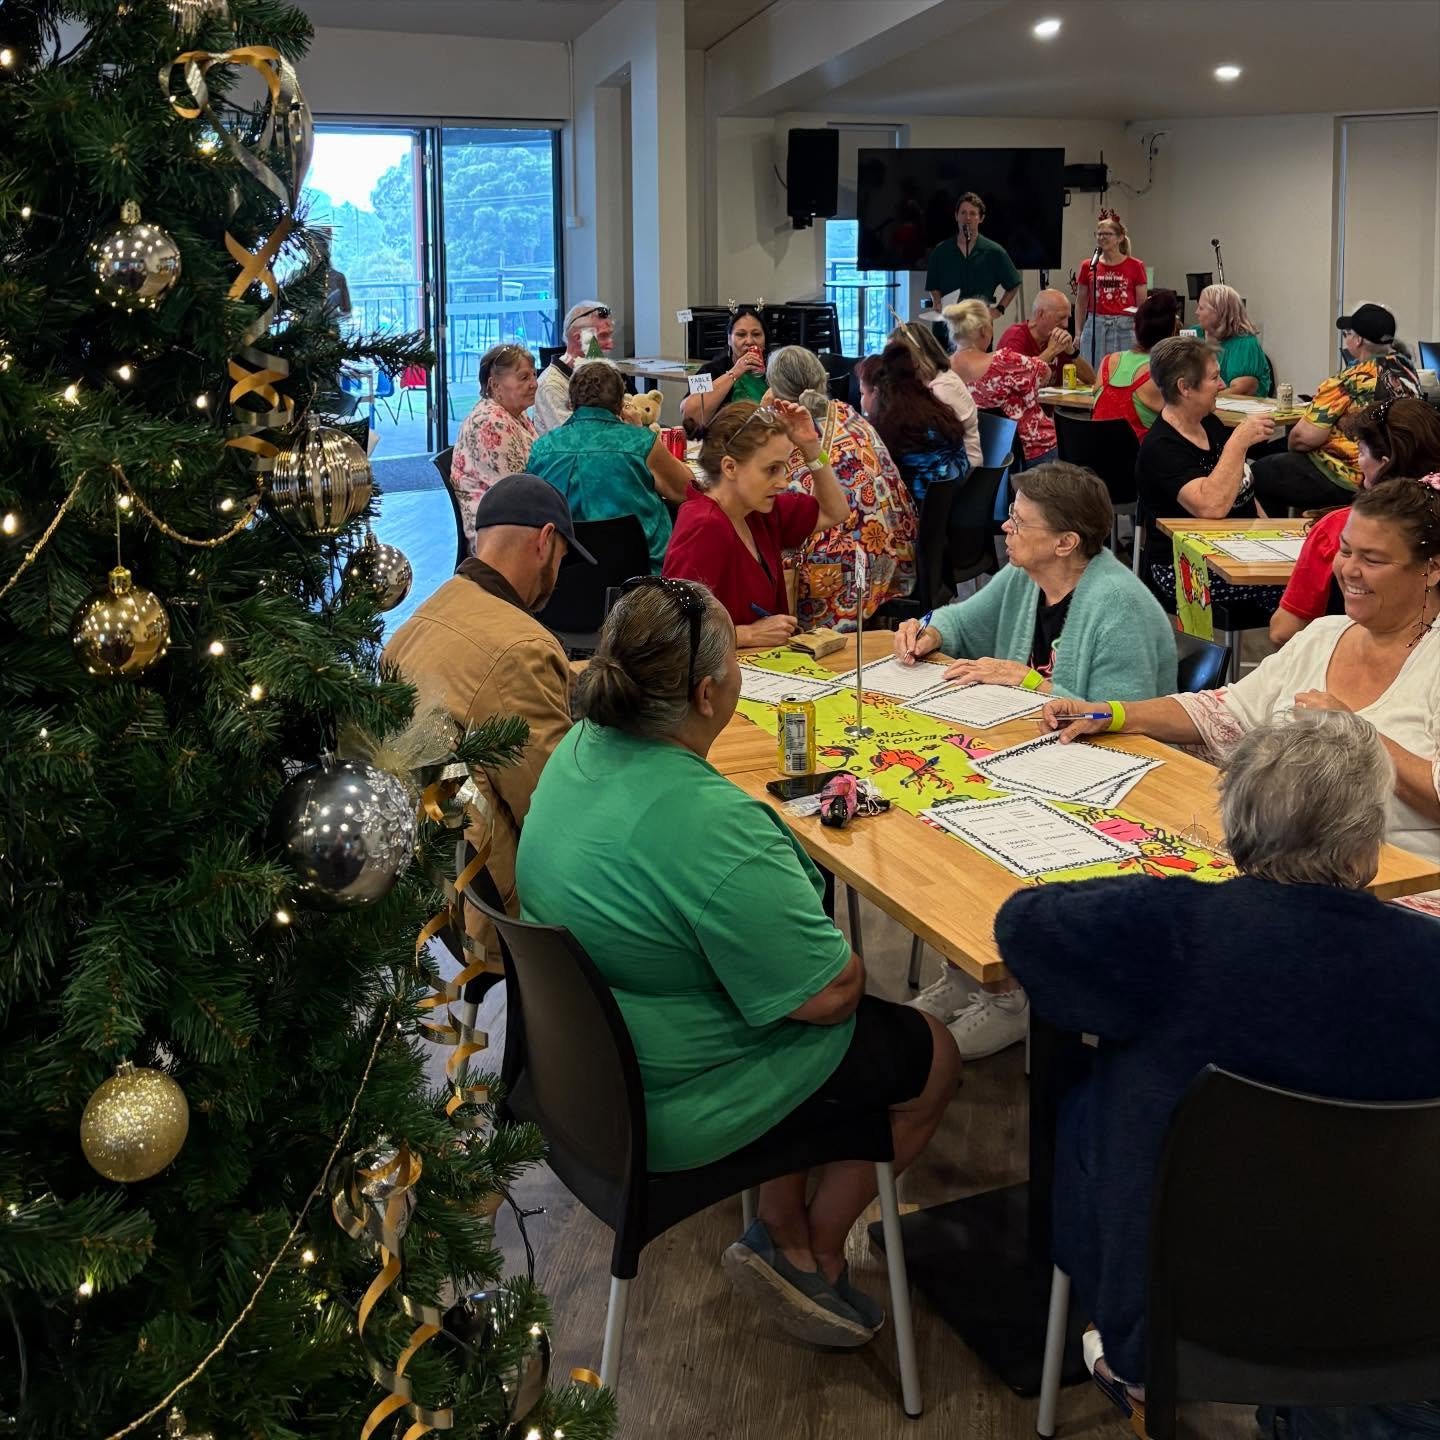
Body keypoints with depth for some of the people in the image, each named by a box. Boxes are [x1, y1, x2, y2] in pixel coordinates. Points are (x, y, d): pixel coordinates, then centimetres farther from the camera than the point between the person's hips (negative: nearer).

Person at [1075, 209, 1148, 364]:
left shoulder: (1135, 267, 3)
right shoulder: (1088, 266, 7)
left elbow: (1142, 305, 5)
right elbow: (1081, 303, 13)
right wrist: (1079, 333, 7)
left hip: (1125, 328, -1)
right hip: (1095, 327, 1)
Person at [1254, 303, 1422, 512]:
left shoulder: (1351, 380, -22)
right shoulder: (1407, 369, 3)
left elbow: (1305, 436, -23)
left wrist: (1292, 447, 0)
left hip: (1350, 482, -9)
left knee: (1262, 472, 7)